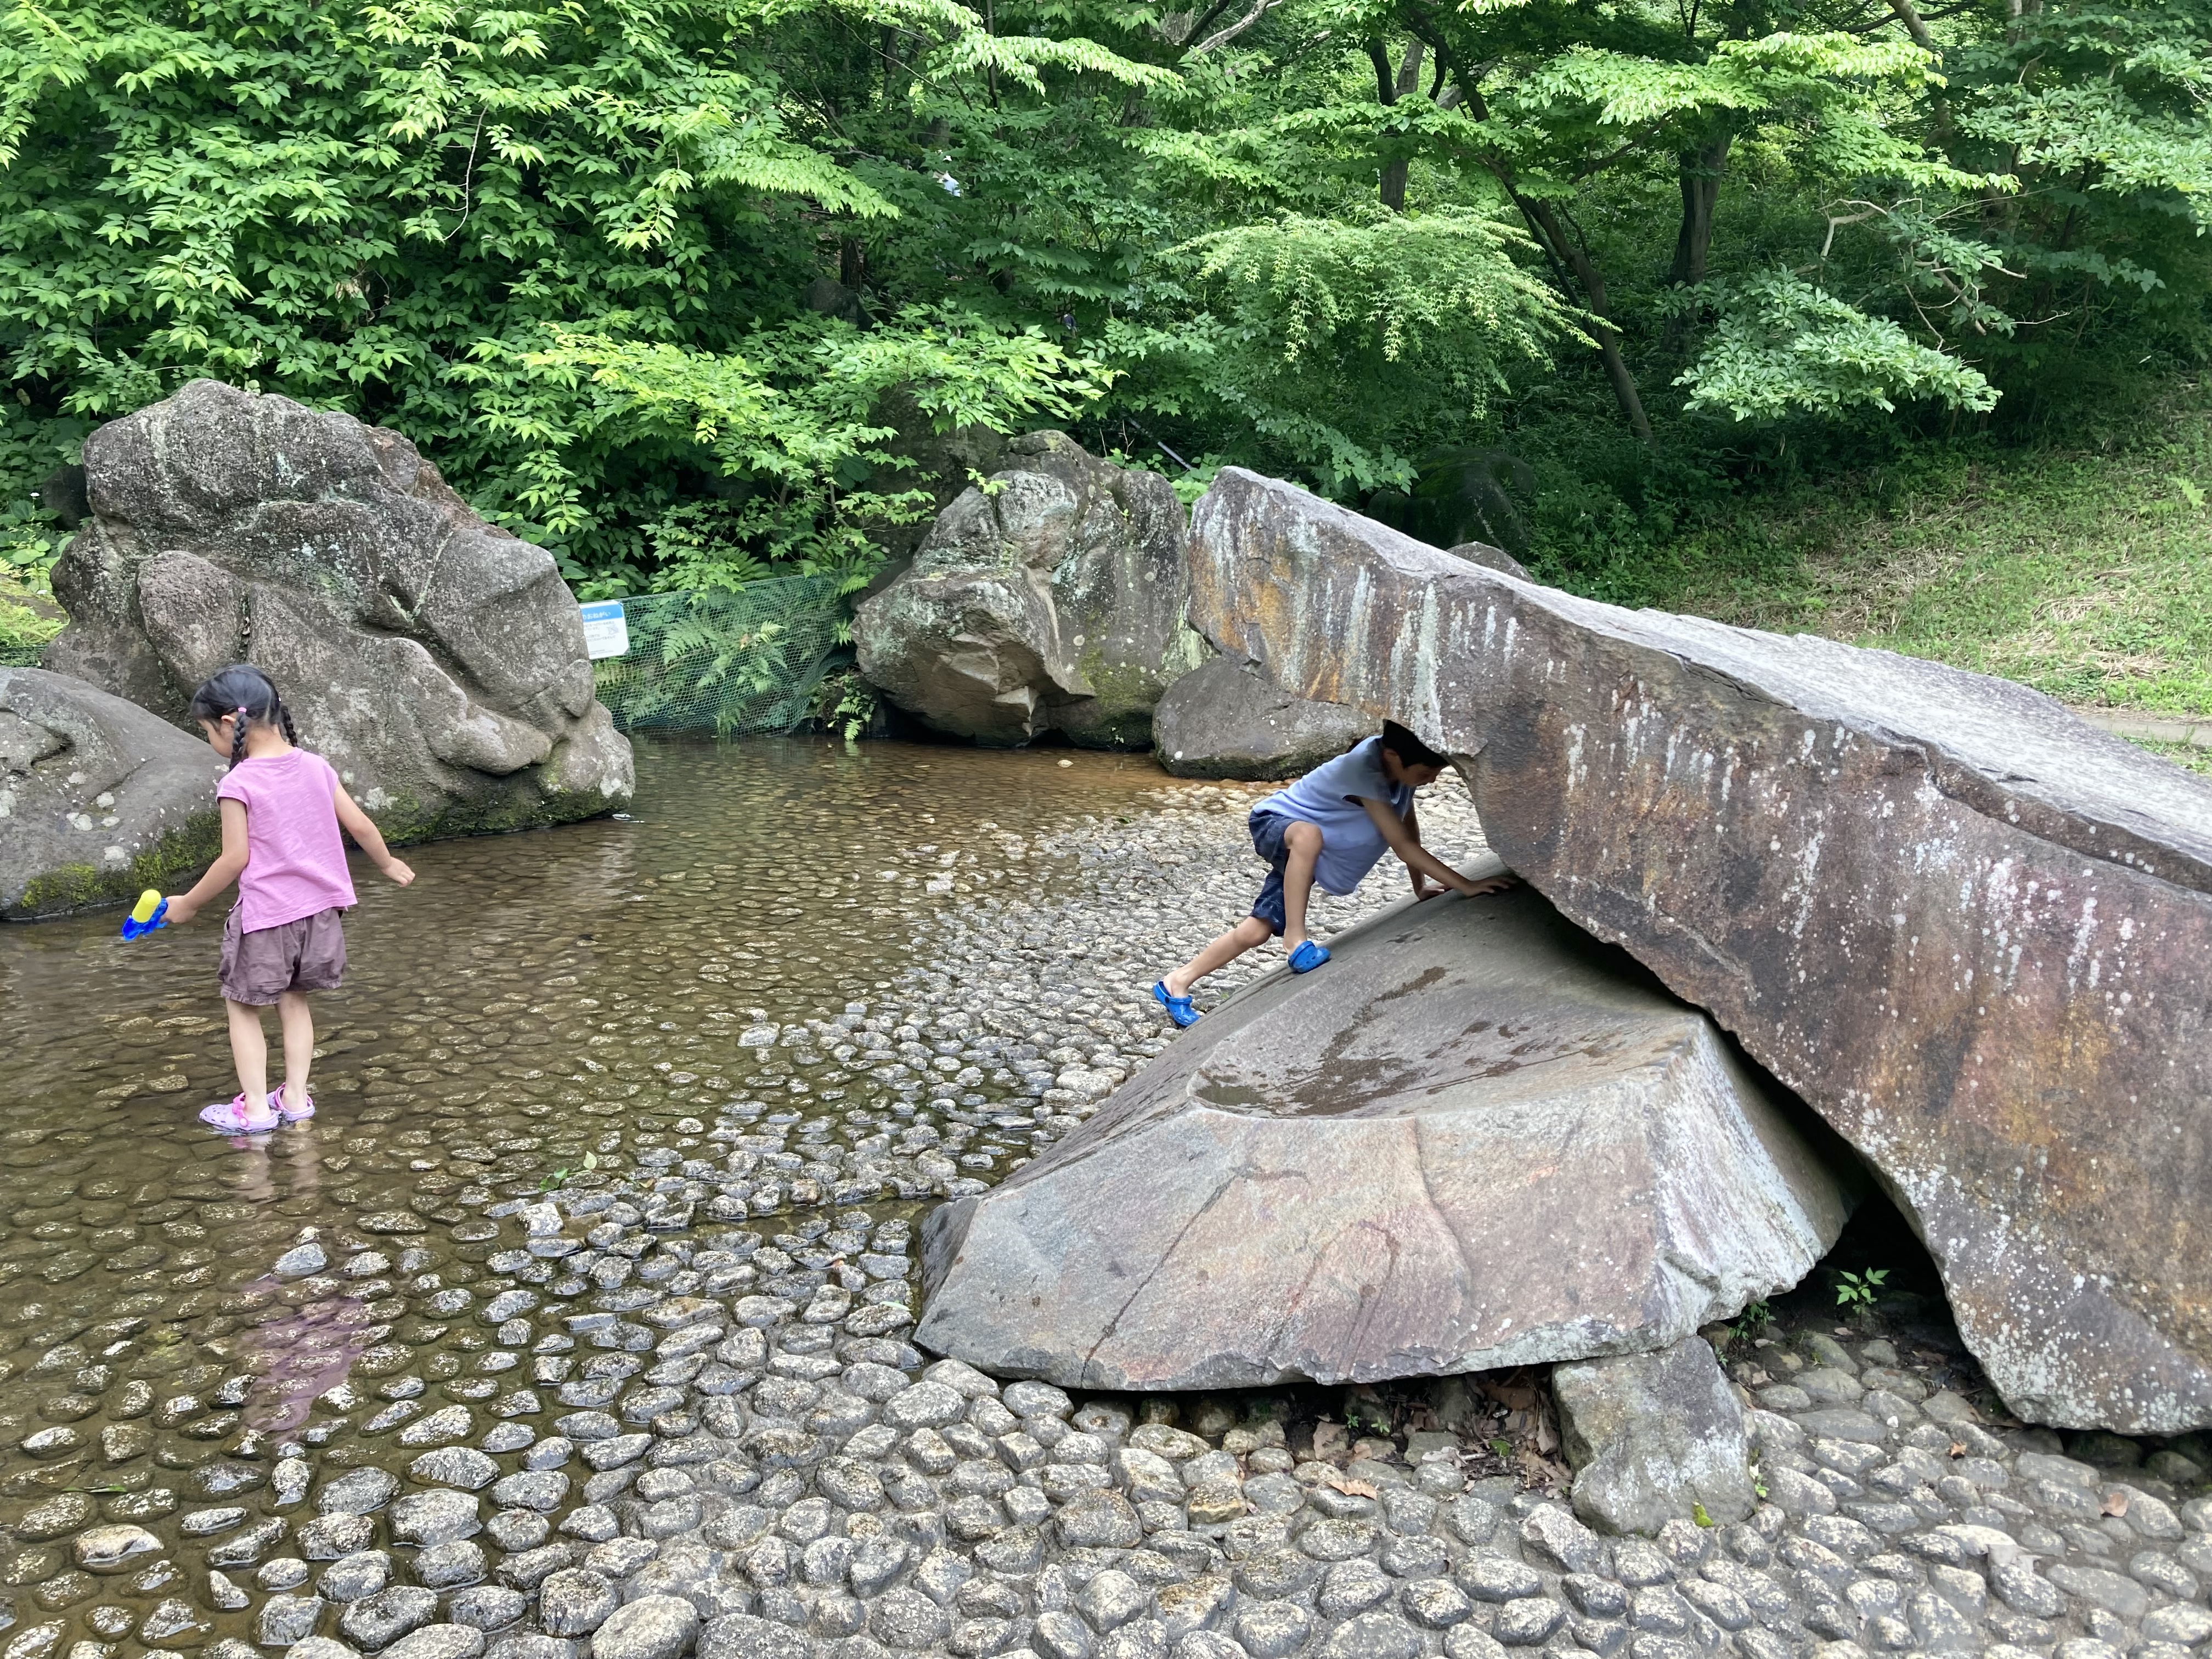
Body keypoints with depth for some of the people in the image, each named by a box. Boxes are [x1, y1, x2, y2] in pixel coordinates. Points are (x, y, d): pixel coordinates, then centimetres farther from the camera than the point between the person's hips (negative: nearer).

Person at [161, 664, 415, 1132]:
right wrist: (388, 864, 20)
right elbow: (359, 825, 3)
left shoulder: (238, 784, -15)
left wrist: (187, 905, -2)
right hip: (318, 908, 6)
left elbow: (235, 859, -14)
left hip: (265, 915, -5)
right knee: (294, 1001, 19)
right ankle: (296, 1098, 20)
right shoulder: (315, 766, 0)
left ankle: (256, 1107, 10)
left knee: (243, 1007, 10)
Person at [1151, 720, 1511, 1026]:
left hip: (1306, 849, 8)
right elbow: (1402, 844, -34)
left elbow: (1409, 826, 4)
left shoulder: (1400, 760, -12)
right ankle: (1296, 939, -32)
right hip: (1275, 823, -8)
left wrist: (1420, 887, 7)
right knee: (1309, 834, -44)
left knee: (1259, 930, -3)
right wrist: (1465, 886, -33)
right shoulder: (1363, 771, -34)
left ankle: (1177, 983, 6)